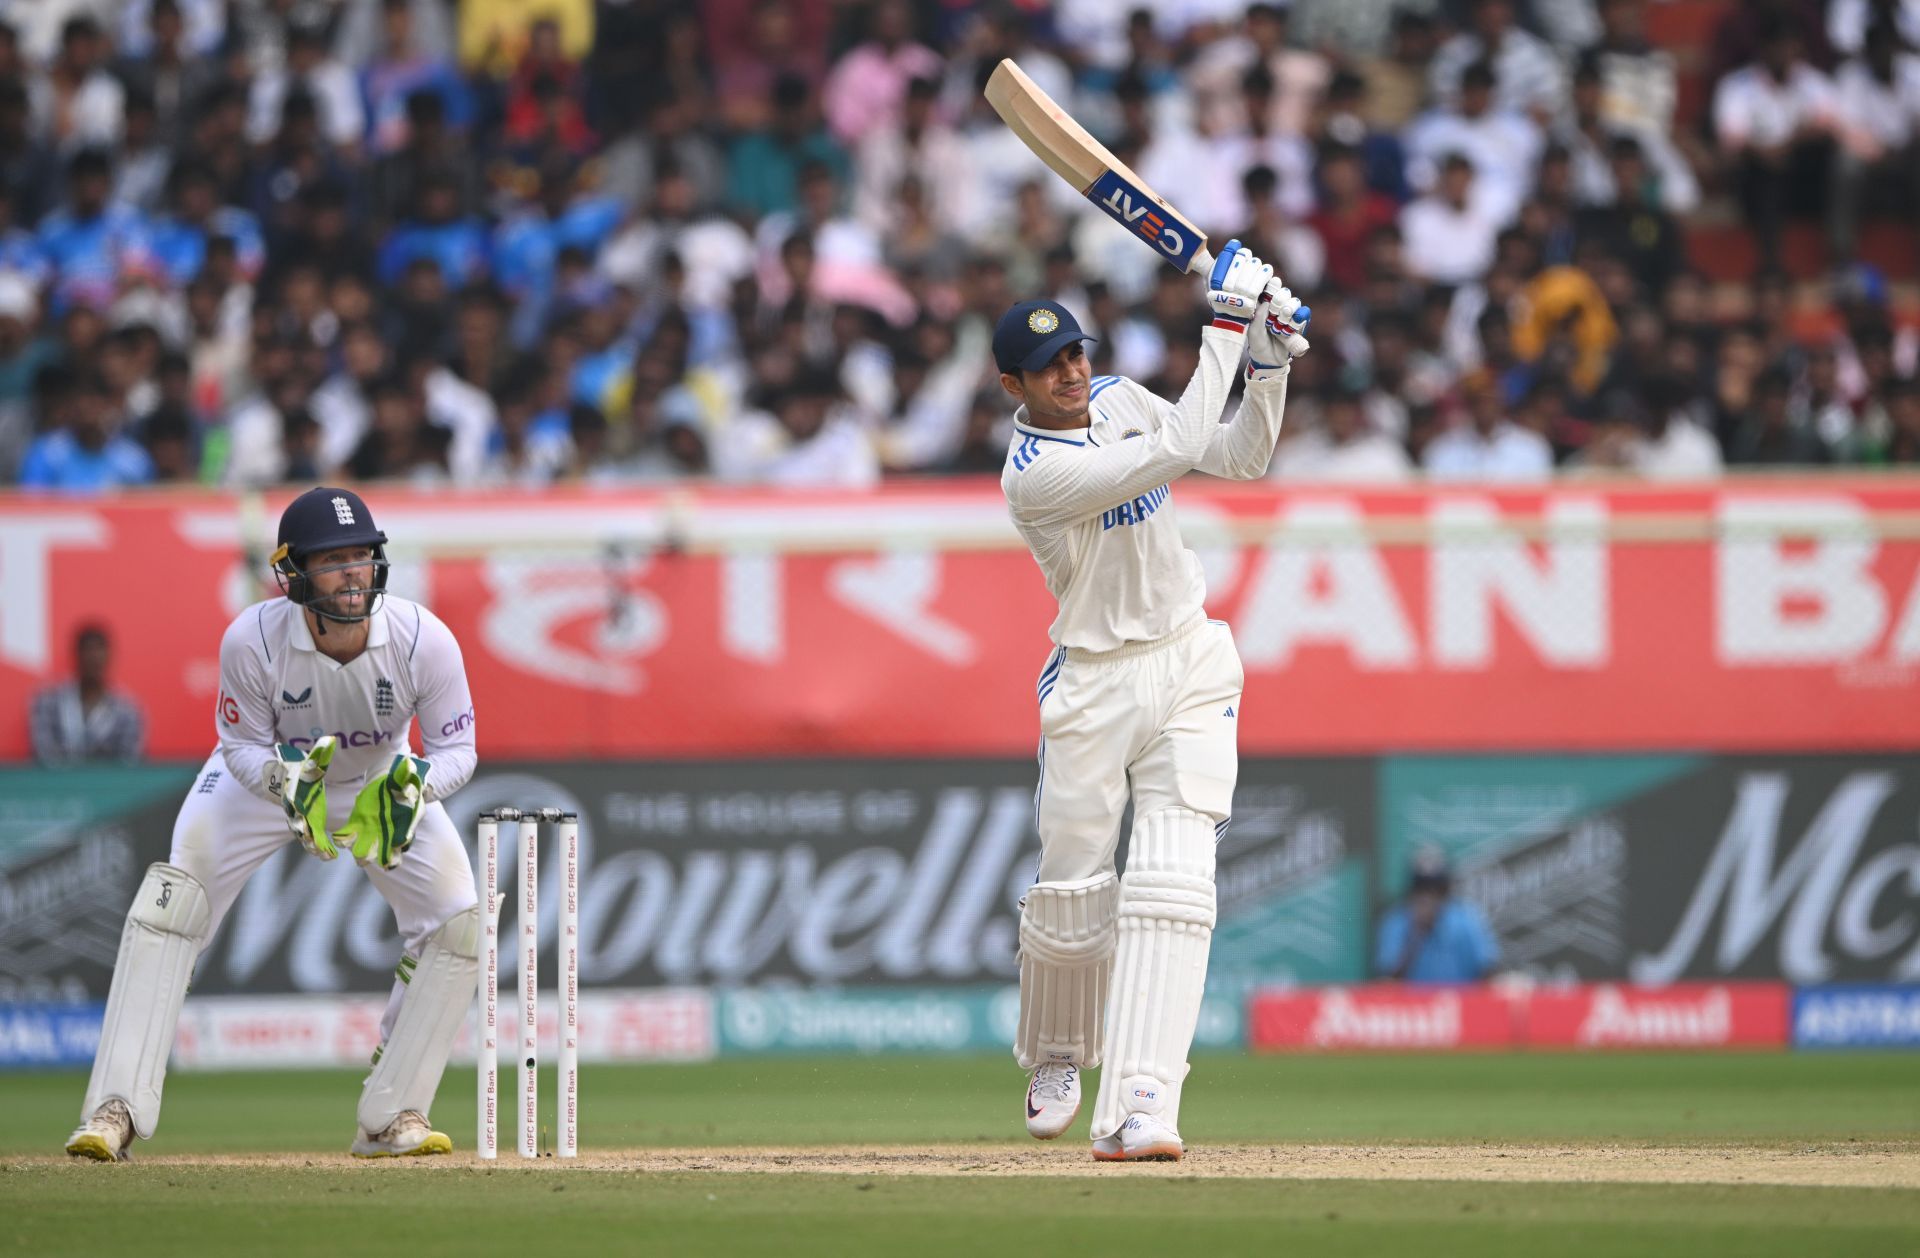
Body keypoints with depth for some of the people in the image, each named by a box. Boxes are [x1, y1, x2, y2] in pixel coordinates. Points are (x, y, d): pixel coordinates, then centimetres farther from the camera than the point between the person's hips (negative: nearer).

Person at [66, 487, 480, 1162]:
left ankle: (391, 1118, 0)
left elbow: (458, 749, -20)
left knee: (458, 923, -13)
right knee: (167, 902, -21)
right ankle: (116, 1111, -20)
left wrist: (416, 783, -42)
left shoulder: (424, 640, -31)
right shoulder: (252, 640, -33)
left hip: (379, 779, 2)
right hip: (265, 770, -2)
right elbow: (243, 747, -18)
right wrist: (283, 777, -41)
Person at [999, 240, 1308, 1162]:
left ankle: (1139, 1111, -22)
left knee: (1173, 880, -13)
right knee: (1072, 893, 4)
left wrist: (1268, 364, -7)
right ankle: (1055, 1056, 38)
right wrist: (1225, 327, -25)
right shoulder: (1032, 473, -20)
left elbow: (1240, 459, 8)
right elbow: (1175, 450, -28)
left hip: (1192, 669, 4)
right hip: (1096, 687, -4)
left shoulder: (1119, 399, 4)